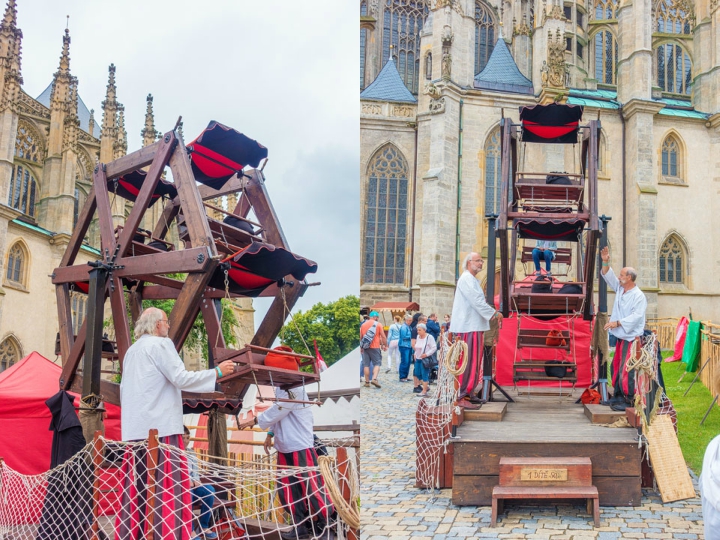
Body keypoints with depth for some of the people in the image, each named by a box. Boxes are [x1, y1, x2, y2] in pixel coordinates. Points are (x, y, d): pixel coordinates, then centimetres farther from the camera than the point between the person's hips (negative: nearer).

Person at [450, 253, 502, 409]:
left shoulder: (472, 279, 21)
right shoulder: (466, 279, -12)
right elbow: (476, 301, -19)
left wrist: (491, 311, 14)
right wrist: (494, 313, -13)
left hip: (473, 326, 11)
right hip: (468, 327, -11)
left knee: (473, 361, 14)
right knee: (468, 361, -12)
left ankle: (467, 393, 20)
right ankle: (460, 397, -12)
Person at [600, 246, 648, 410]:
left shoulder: (639, 296, -15)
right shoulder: (620, 289, 10)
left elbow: (636, 316, -23)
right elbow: (609, 277, 15)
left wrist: (617, 323, -24)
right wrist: (605, 263, 0)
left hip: (631, 338, -9)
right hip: (621, 336, 9)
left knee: (626, 369, -11)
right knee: (617, 367, 12)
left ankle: (628, 401, -7)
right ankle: (618, 397, 18)